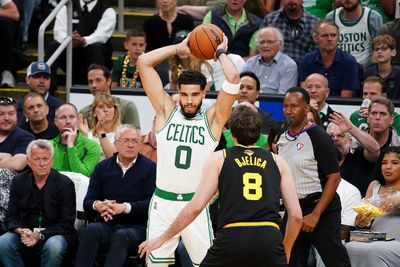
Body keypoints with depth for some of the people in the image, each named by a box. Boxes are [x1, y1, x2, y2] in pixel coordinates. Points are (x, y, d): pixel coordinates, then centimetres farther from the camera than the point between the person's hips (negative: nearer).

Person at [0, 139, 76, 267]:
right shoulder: (19, 181, 5)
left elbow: (66, 223, -8)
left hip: (53, 234, -3)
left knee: (53, 246, -37)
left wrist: (40, 235, -20)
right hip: (25, 233, 3)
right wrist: (20, 231, -16)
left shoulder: (65, 184, -6)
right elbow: (12, 217, 8)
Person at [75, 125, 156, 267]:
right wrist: (97, 205, -15)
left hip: (136, 227, -3)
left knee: (121, 236, -36)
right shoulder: (103, 167, 16)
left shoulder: (149, 167, 6)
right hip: (107, 225, 3)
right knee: (91, 229, -31)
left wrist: (124, 207, -22)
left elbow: (151, 203, -7)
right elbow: (88, 202, 11)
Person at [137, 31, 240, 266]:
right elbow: (143, 62, 3)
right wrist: (179, 48, 9)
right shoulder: (166, 111, 5)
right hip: (163, 202, 1)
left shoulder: (213, 119, 2)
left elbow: (233, 79, -10)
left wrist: (220, 53, 6)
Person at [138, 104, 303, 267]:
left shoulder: (219, 158, 12)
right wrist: (286, 252, 28)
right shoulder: (278, 162, 16)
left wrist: (162, 238, 12)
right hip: (270, 240, 1)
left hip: (232, 237, -1)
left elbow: (196, 206, 3)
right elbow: (296, 215, 12)